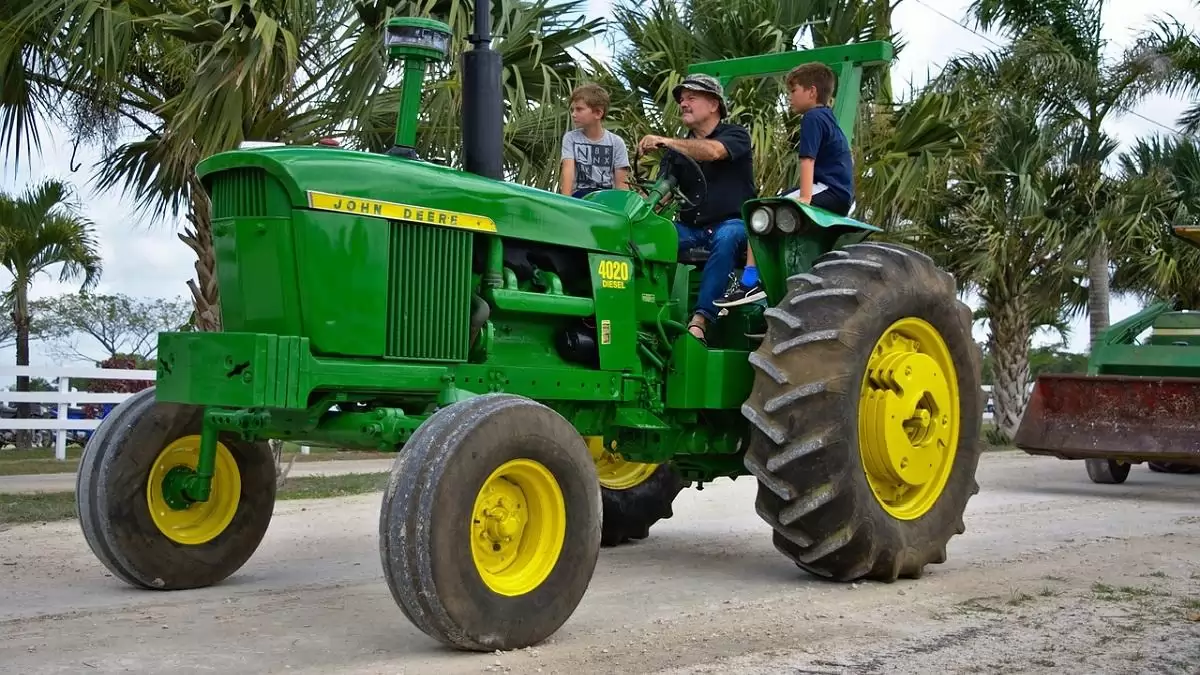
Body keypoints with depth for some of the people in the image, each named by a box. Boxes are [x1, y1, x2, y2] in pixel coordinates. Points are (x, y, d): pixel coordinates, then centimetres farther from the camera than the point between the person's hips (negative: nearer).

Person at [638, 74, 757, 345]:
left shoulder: (735, 135, 2)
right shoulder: (678, 150, 17)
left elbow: (713, 151, -23)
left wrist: (666, 141, -33)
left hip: (732, 224, -5)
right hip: (690, 228, 5)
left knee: (725, 238, -39)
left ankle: (700, 319, -42)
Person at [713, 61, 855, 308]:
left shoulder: (812, 118, -8)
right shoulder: (827, 118, 24)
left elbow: (808, 160, -20)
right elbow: (846, 159, 34)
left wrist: (805, 199, -30)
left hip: (828, 191, -11)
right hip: (840, 196, 11)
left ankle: (750, 282, -28)